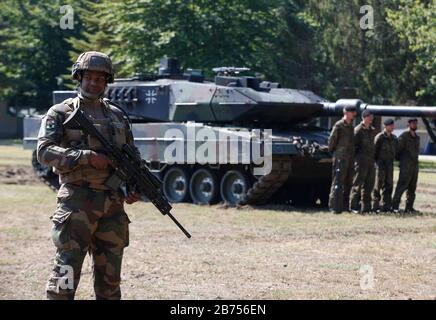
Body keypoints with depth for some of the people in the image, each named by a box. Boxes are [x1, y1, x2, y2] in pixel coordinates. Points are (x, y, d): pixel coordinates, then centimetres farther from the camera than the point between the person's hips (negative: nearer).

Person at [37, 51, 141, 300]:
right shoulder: (60, 113, 2)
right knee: (66, 272, -9)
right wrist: (87, 157, -18)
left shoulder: (118, 116, 16)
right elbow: (44, 151, -10)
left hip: (113, 204, 5)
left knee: (110, 278, 9)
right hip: (77, 203, -5)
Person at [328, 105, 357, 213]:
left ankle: (345, 205, 15)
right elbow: (332, 139, -7)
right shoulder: (339, 125, -9)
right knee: (338, 182, -8)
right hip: (340, 158, -8)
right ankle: (334, 206, -8)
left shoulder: (351, 126, 15)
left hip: (350, 158, 8)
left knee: (348, 183, 9)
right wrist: (332, 150, 4)